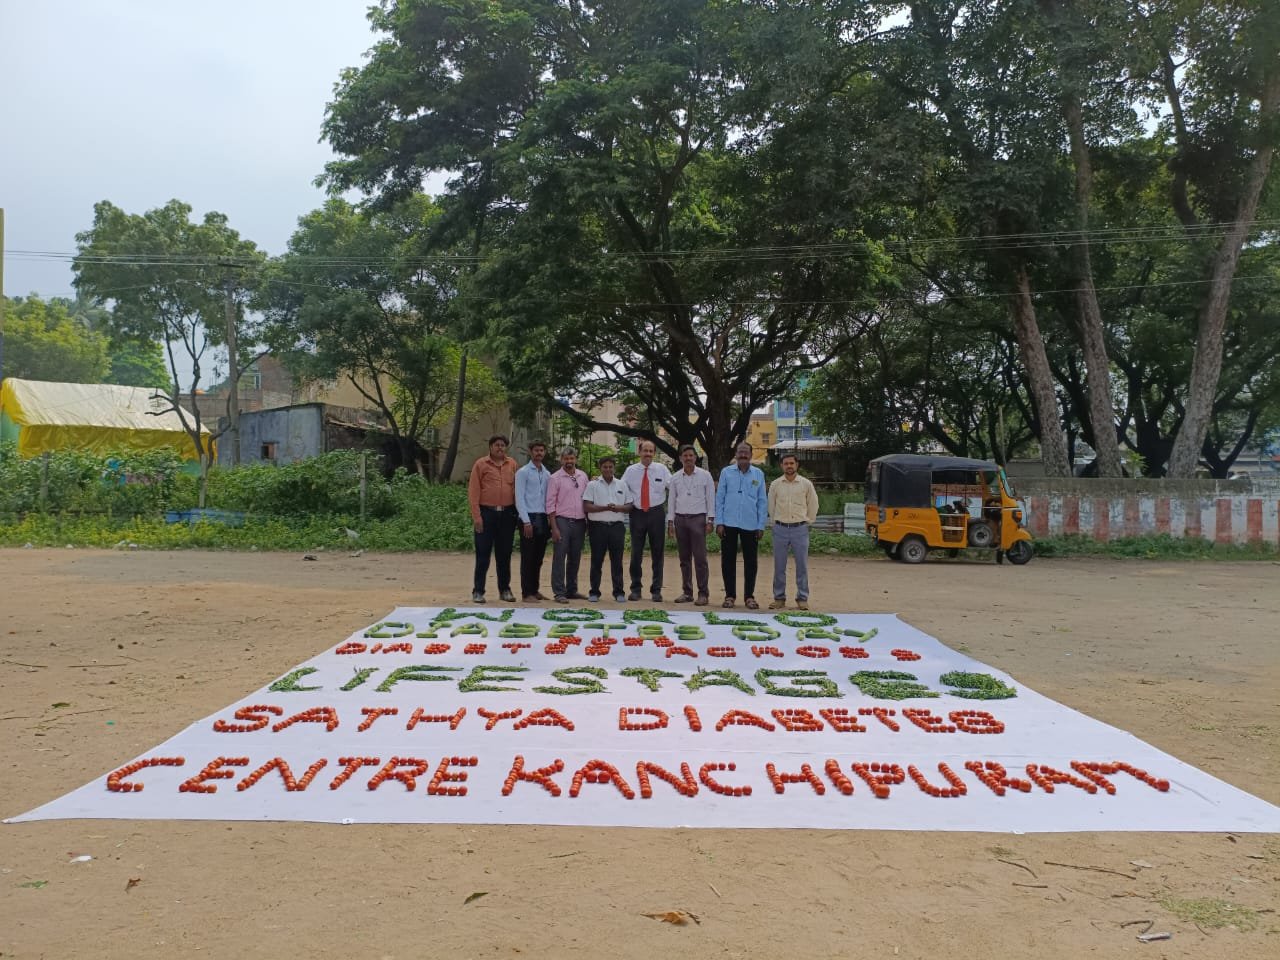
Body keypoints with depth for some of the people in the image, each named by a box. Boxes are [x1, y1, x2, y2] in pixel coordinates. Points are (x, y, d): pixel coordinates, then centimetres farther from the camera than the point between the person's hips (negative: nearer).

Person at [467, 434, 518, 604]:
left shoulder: (512, 464, 8)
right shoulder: (481, 464, 0)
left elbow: (516, 489, 10)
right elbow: (473, 491, -3)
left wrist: (517, 512, 3)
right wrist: (476, 516, -9)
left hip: (507, 513, 3)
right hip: (486, 513, -3)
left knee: (504, 553, 10)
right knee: (483, 553, 1)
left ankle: (505, 589, 19)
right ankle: (478, 591, 7)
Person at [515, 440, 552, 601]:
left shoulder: (547, 474, 13)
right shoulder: (523, 472, -2)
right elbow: (519, 498, -7)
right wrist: (526, 522, -13)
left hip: (543, 518, 5)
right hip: (529, 517, -5)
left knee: (538, 557, 10)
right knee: (528, 557, -2)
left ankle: (535, 590, 19)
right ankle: (527, 593, 2)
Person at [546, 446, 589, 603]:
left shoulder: (583, 477, 10)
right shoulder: (555, 478, -3)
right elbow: (550, 504, -5)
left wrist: (589, 523, 11)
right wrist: (554, 528, -11)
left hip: (579, 522, 5)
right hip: (562, 521, -4)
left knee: (575, 558, 10)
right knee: (559, 557, -5)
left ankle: (572, 590, 19)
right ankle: (559, 592, -2)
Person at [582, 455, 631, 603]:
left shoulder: (621, 485, 12)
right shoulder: (593, 485, 4)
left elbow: (629, 506, 10)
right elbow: (586, 506, -5)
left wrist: (618, 508, -11)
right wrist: (605, 508, -16)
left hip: (617, 526, 2)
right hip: (598, 526, -2)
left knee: (617, 560, 3)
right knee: (597, 561, 3)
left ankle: (618, 592, 8)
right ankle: (594, 592, 9)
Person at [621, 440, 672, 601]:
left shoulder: (661, 469, 2)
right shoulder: (631, 470, 3)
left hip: (656, 514, 0)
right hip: (637, 514, 0)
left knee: (657, 553, 5)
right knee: (636, 553, 5)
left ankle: (656, 590, 13)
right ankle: (636, 589, 15)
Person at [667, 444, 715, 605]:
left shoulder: (705, 476, 1)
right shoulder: (675, 477, 9)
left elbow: (711, 499, 1)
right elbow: (672, 500, 12)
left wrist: (710, 520, -5)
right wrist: (670, 521, 8)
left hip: (698, 519, -3)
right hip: (680, 519, 3)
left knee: (700, 558, -7)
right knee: (684, 558, 7)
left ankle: (703, 593, -3)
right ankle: (687, 592, 13)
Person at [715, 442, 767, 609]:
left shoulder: (758, 474, 4)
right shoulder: (726, 472, 3)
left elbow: (762, 501, 6)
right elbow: (719, 498, 4)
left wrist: (761, 526, 1)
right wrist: (719, 523, -2)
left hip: (751, 525, 0)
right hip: (729, 524, 0)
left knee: (750, 562, 5)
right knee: (728, 561, 5)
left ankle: (749, 596, 14)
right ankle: (730, 595, 15)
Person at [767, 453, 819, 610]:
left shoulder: (806, 484, 1)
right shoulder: (775, 485, 4)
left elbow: (813, 506, 10)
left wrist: (807, 522, 11)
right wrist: (776, 523, 11)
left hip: (800, 529, -1)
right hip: (780, 529, 1)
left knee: (802, 565, 2)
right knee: (779, 566, 4)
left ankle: (802, 598, 10)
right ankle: (779, 598, 12)